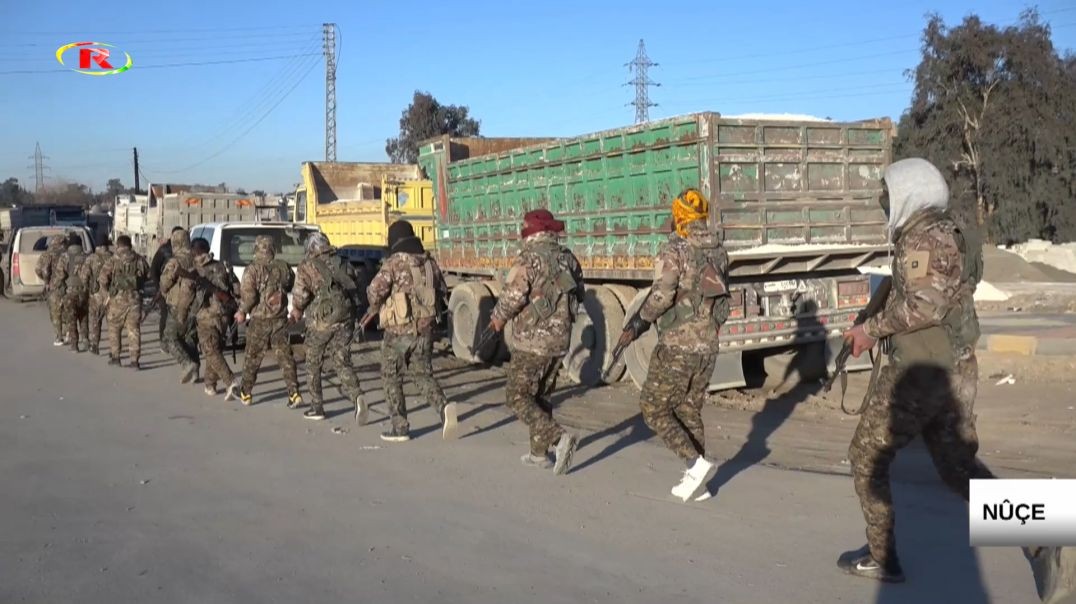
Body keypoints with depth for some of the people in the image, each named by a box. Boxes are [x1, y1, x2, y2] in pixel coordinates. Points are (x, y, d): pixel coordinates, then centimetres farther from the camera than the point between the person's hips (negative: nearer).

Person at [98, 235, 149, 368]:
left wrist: (108, 290, 7)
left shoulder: (114, 260, -7)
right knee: (134, 329, 5)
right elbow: (148, 275, 10)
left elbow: (103, 278, -10)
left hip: (118, 298, -2)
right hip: (135, 297, 2)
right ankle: (134, 360, 1)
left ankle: (115, 356, 19)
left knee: (114, 327, 15)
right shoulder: (139, 260, 3)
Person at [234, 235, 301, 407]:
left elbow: (248, 295, -19)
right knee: (285, 356, 5)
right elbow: (291, 286, 15)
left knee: (253, 358, 11)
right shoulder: (283, 267, 0)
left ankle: (246, 394, 24)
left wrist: (242, 311, -4)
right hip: (280, 319, 3)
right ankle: (294, 394, -3)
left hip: (259, 320, -3)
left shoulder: (252, 270, -12)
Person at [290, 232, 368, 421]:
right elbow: (356, 285, 9)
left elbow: (300, 293, -12)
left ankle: (317, 407, 21)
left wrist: (297, 310, 5)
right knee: (342, 362, 7)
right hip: (346, 319, 3)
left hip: (321, 321, -3)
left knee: (314, 364, 14)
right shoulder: (343, 264, 14)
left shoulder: (307, 266, 0)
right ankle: (357, 396, -18)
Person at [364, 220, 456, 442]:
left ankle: (400, 428, 13)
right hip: (425, 329, 5)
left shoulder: (394, 263, -11)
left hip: (399, 331, -5)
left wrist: (376, 307, 0)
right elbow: (441, 291, 16)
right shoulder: (429, 262, 7)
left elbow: (375, 289, -21)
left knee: (391, 377, 11)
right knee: (423, 374, 15)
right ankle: (443, 407, -12)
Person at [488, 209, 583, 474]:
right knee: (542, 396, 18)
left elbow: (513, 294, -20)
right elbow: (577, 295, 14)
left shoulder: (530, 257, -14)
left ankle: (559, 436, -16)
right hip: (560, 341, 8)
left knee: (518, 396, -1)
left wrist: (499, 318, -2)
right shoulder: (567, 258, 9)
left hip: (532, 342, -7)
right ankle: (539, 452, 23)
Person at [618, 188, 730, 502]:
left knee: (654, 409, 6)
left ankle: (696, 463, -8)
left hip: (676, 346, -7)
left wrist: (638, 323, -9)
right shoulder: (719, 252, 8)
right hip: (708, 347, 7)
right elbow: (722, 297, 15)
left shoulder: (673, 251, -13)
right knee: (690, 410, 17)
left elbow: (661, 295, -23)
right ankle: (696, 482, 17)